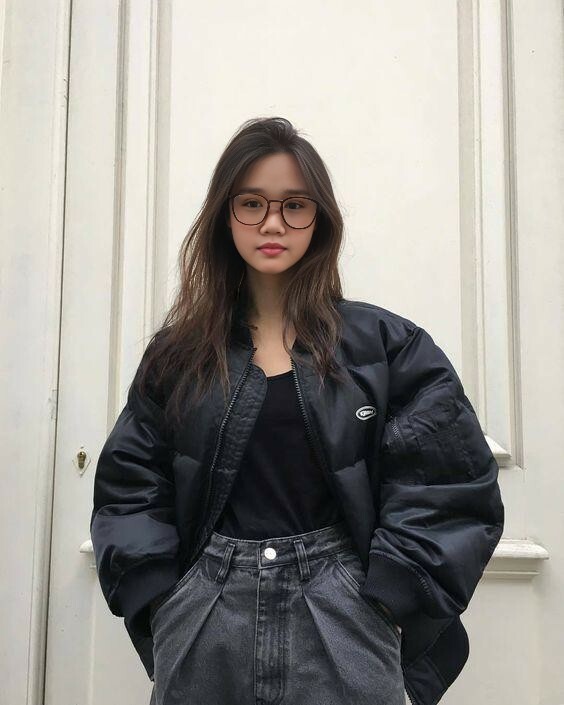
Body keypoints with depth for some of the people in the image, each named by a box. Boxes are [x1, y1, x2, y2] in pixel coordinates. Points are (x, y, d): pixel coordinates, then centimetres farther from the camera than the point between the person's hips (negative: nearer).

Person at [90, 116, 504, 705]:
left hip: (342, 627, -1)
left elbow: (449, 488, -5)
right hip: (204, 631, 2)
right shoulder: (177, 353, 4)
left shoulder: (388, 345, -2)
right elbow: (130, 489, 4)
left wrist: (387, 608, -11)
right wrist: (160, 603, -6)